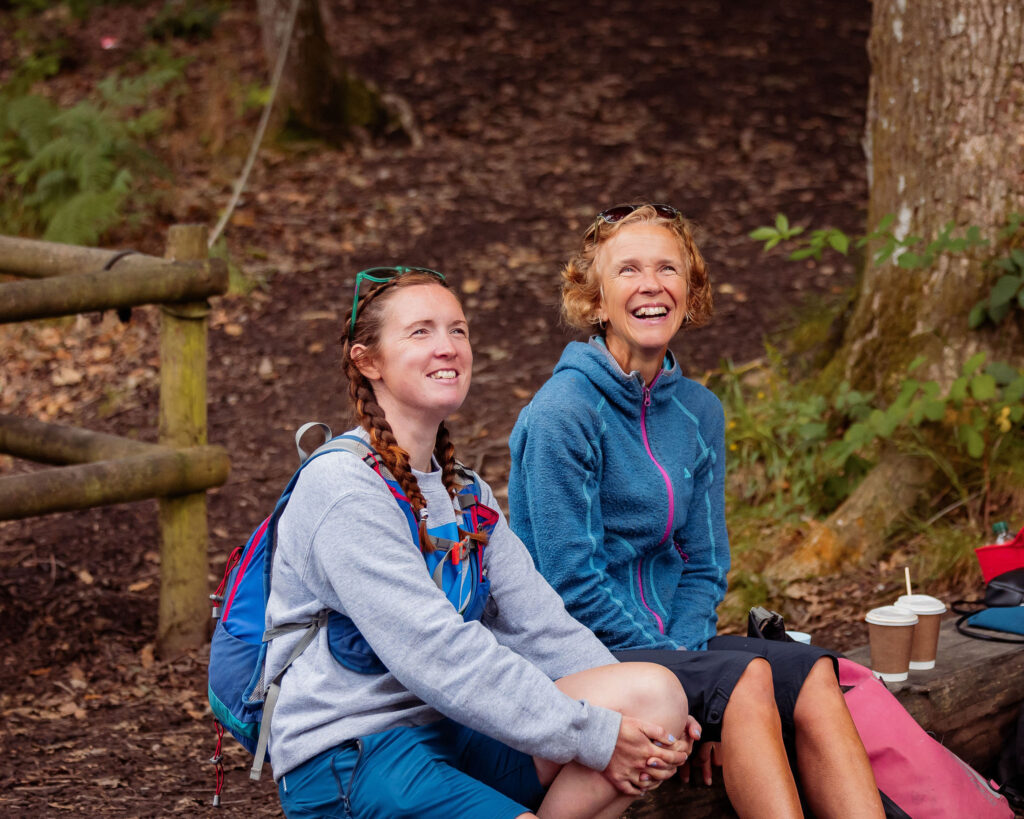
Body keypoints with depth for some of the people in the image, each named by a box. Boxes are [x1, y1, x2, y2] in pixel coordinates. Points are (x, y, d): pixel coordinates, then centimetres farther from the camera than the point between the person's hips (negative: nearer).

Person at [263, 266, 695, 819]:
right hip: (346, 760, -8)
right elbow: (438, 654, -19)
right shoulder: (342, 488, -13)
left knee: (658, 692, -12)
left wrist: (649, 713, -6)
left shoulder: (467, 497, 16)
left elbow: (535, 623, 9)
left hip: (450, 734, 8)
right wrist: (591, 737, -18)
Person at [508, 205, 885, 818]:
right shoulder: (563, 412, -13)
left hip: (670, 638, 6)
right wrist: (671, 662, -16)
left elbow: (703, 564, 10)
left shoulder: (699, 412, 9)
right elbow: (571, 583, -15)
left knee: (813, 675, -19)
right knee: (745, 675, -30)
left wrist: (686, 648, -8)